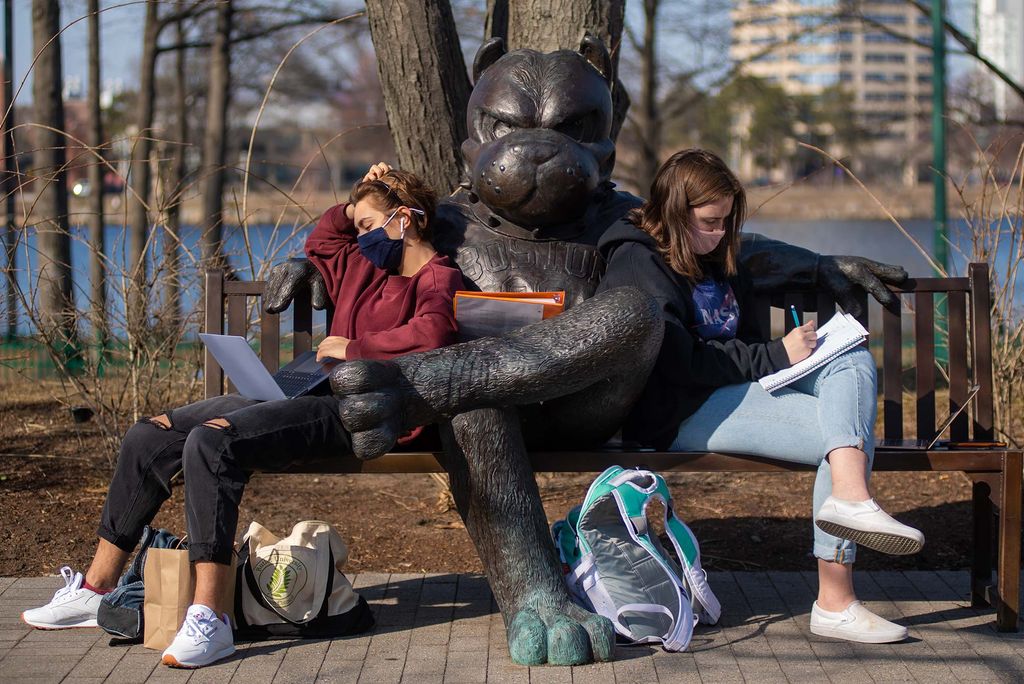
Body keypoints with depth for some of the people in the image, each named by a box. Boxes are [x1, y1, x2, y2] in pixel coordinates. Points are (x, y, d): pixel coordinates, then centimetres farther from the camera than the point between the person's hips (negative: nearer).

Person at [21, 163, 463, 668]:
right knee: (149, 437, 1)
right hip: (302, 391, 10)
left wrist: (353, 347, -15)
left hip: (349, 411, -10)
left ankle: (209, 619, -34)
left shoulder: (438, 280, -2)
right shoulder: (368, 267, 24)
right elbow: (319, 243, 45)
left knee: (211, 441, -33)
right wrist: (359, 201, 30)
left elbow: (431, 334, -25)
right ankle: (96, 589, 8)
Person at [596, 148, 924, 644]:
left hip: (745, 389, 9)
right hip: (681, 414, -9)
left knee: (853, 361, -14)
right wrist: (776, 356, -13)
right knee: (851, 435, -21)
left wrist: (792, 349, 6)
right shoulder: (637, 264, -7)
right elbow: (680, 362, -17)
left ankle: (848, 495, -33)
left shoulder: (720, 262, 23)